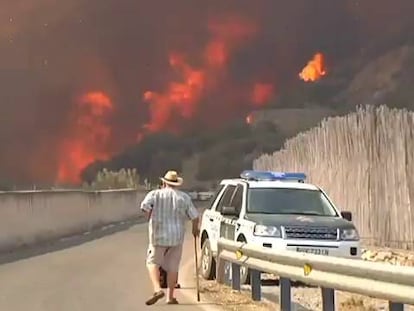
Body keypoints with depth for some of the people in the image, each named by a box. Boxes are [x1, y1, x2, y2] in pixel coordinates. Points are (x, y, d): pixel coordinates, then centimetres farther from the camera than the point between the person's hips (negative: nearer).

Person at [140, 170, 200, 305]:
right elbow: (195, 216, 1)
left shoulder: (155, 194, 0)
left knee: (153, 262, 10)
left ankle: (157, 289, -10)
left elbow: (145, 205, -18)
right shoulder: (184, 197, 5)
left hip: (158, 235, -2)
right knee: (173, 267, 10)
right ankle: (170, 297, 13)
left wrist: (150, 218, -1)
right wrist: (195, 228, 19)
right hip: (177, 237, 2)